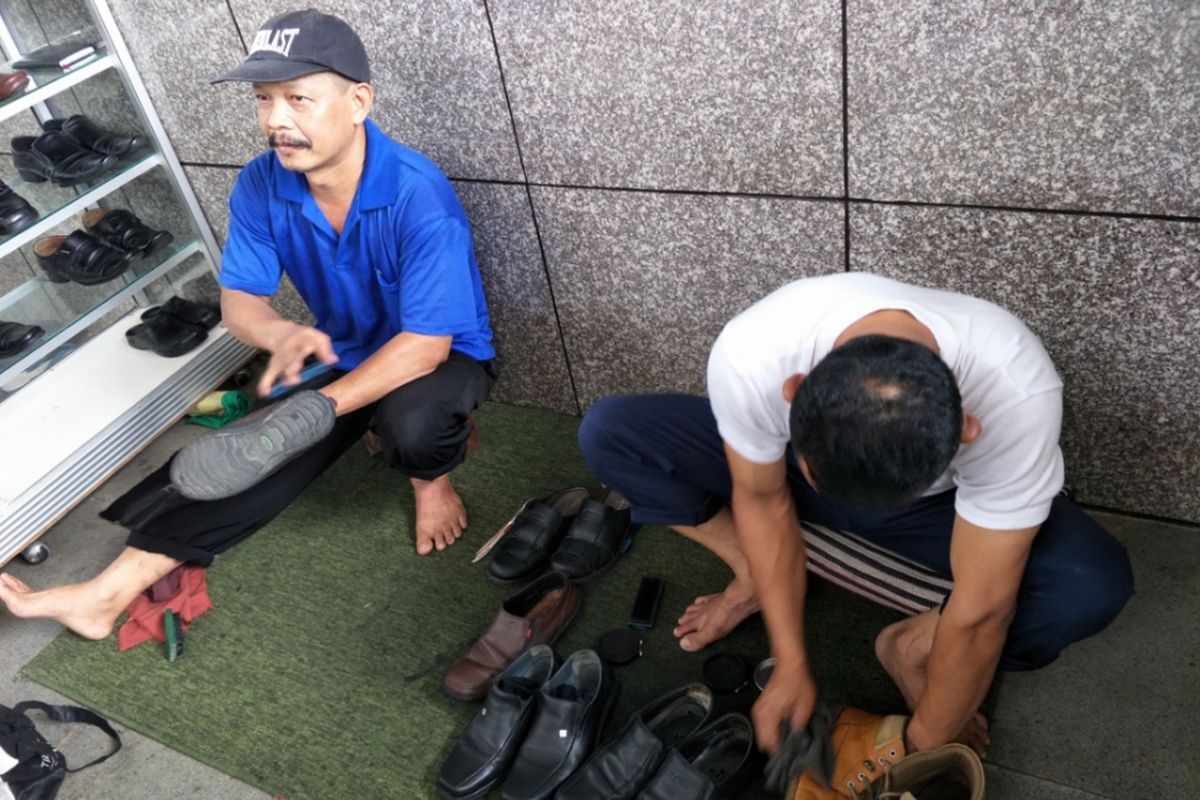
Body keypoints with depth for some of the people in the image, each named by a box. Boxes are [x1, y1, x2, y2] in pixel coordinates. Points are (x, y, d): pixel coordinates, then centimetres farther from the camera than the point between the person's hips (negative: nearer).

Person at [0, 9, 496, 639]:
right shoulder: (260, 186, -14)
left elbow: (426, 344, -31)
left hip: (444, 356, -5)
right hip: (342, 354, 5)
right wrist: (282, 335, -33)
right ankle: (106, 593, -6)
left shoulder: (418, 196, -31)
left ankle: (432, 476, 0)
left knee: (412, 422, -37)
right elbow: (238, 297, -7)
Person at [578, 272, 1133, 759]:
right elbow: (763, 501, -18)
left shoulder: (1015, 396, -40)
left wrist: (926, 747, -18)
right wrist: (791, 665, -15)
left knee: (1094, 585, -29)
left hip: (935, 508, -1)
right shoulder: (752, 357, -37)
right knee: (609, 433, -17)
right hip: (784, 469, 1)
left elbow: (980, 613, -30)